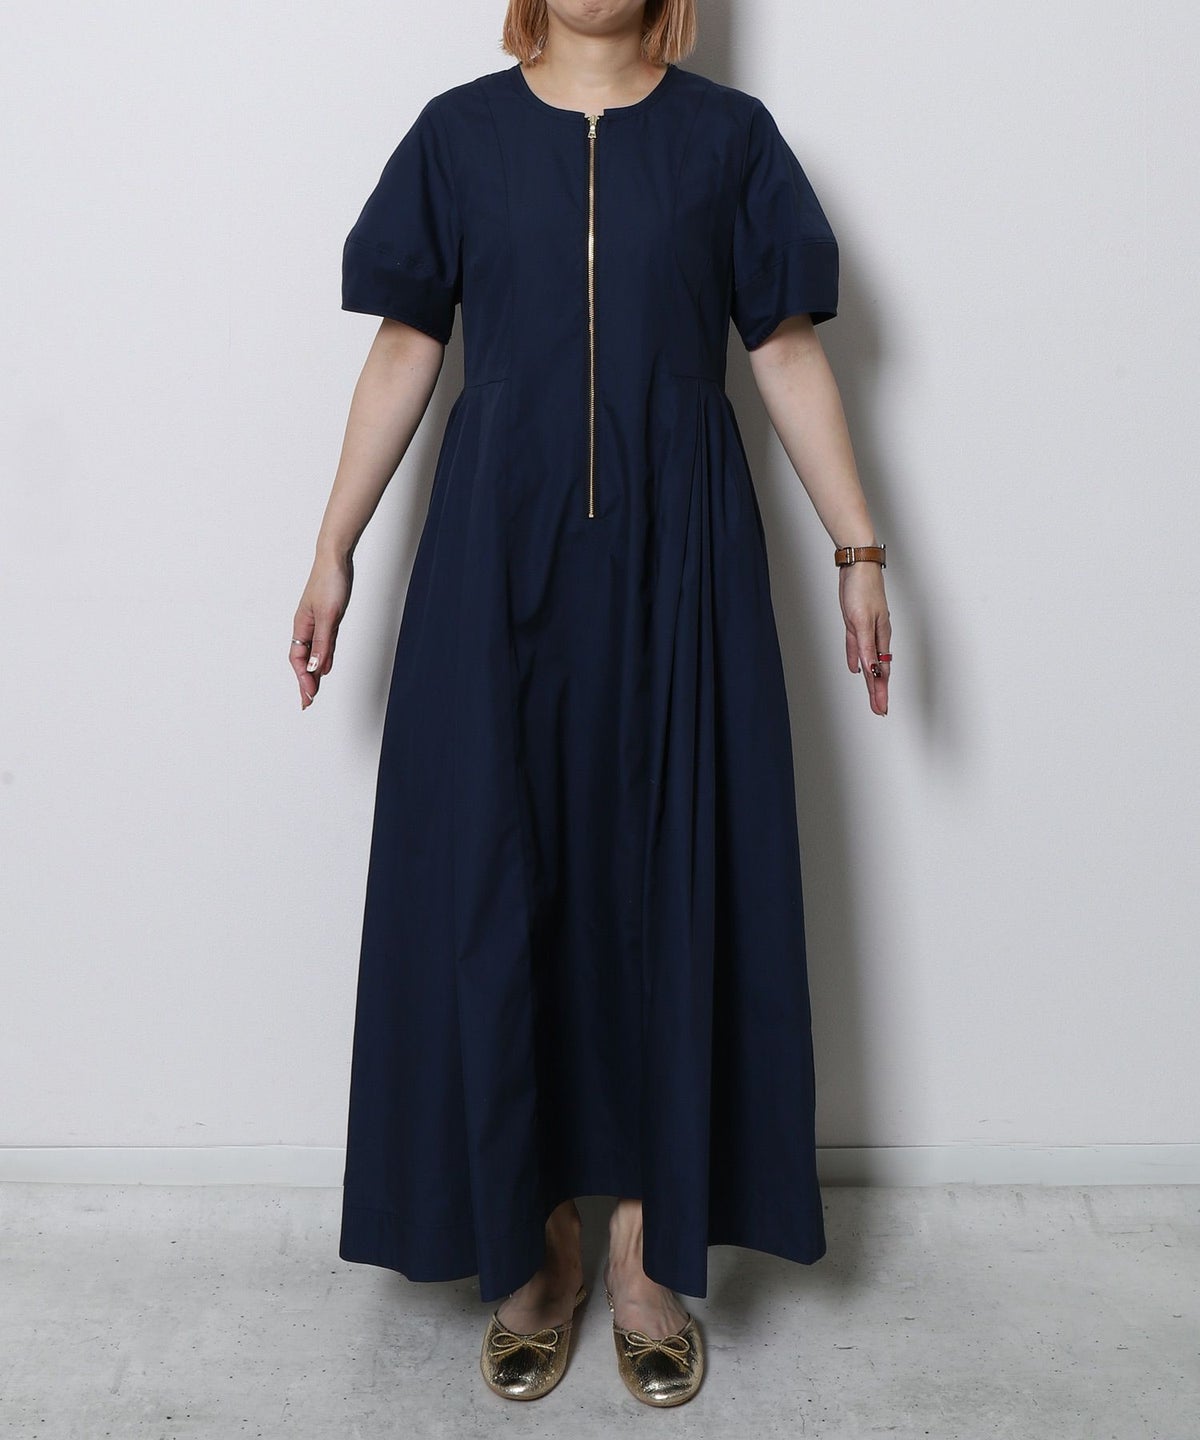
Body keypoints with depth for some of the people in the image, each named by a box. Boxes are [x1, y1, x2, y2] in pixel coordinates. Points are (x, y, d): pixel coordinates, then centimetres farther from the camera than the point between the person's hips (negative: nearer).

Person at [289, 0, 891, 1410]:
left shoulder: (727, 134, 8)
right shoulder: (460, 131, 8)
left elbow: (788, 352, 6)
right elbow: (404, 348, 7)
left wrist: (858, 551, 2)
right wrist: (333, 551, 3)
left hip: (677, 558, 0)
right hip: (498, 554, 1)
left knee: (669, 880, 2)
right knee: (491, 882, 2)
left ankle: (646, 1248, 19)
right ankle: (534, 1238, 20)